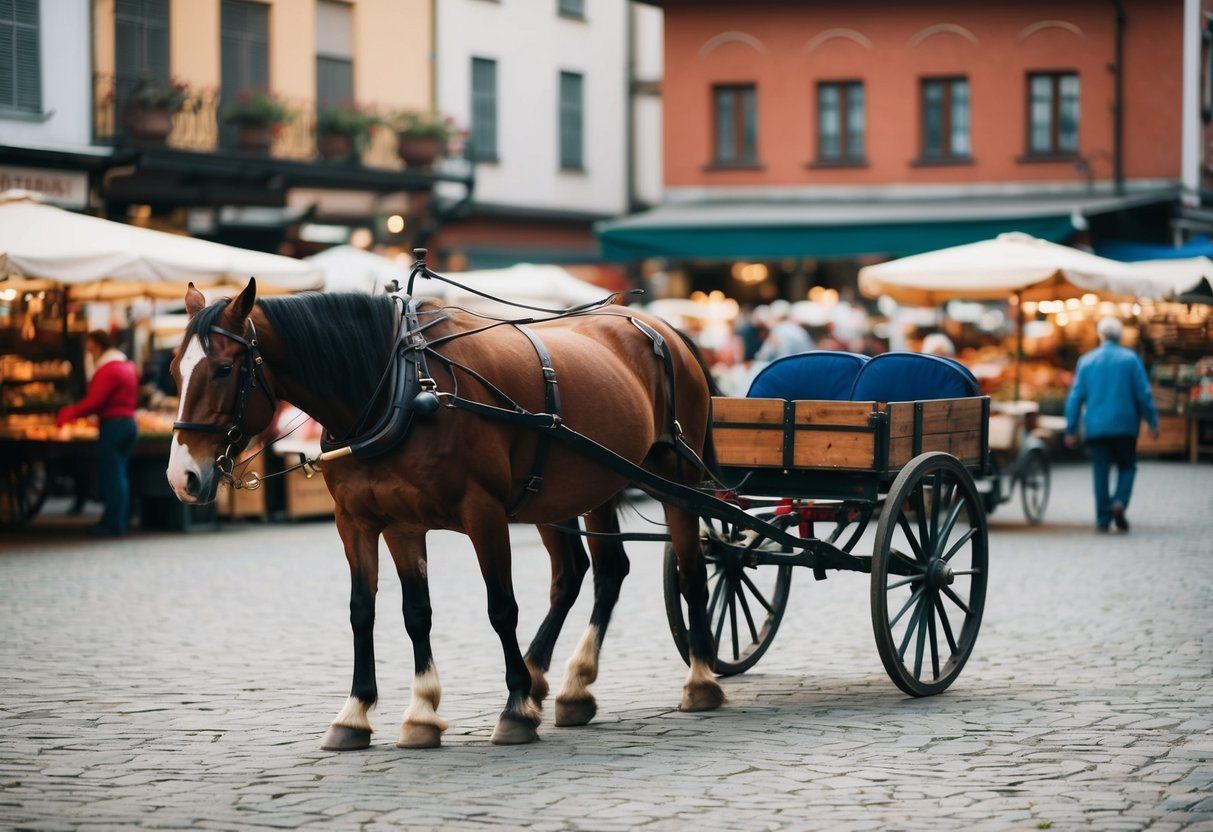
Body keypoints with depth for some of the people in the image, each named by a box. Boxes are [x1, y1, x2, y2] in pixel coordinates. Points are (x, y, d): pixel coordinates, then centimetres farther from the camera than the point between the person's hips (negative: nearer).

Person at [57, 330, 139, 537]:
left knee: (111, 475, -6)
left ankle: (112, 524, -5)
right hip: (128, 421, 9)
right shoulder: (128, 367, 16)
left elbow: (94, 402, -19)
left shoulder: (107, 370, -14)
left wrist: (69, 414, -8)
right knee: (120, 474, 13)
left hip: (112, 425, -9)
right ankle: (122, 519, 14)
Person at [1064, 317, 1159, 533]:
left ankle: (1103, 519, 2)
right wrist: (1152, 422, 5)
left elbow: (1075, 397, 3)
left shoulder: (1086, 361, 5)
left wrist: (1071, 430, 7)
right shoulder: (1130, 359, -1)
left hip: (1095, 426, 1)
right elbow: (1143, 393, -3)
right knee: (1127, 467, 11)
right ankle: (1120, 502, -14)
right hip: (1124, 425, -1)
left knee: (1101, 471, 6)